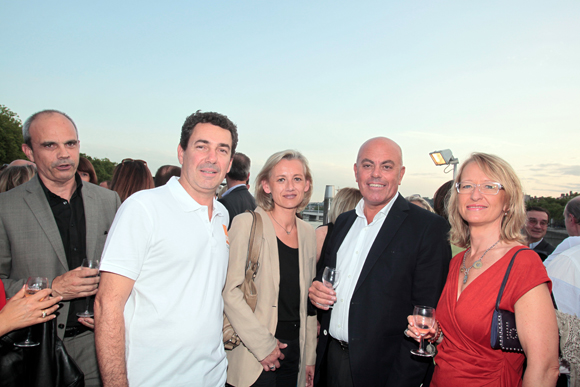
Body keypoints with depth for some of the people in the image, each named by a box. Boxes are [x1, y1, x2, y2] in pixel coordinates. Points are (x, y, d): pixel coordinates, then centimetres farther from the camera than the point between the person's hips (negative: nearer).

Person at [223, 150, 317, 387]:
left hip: (294, 350, 5)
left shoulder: (308, 233, 6)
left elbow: (307, 300, 12)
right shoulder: (247, 223, -10)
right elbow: (229, 291, -14)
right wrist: (262, 344, -14)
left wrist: (310, 357, 12)